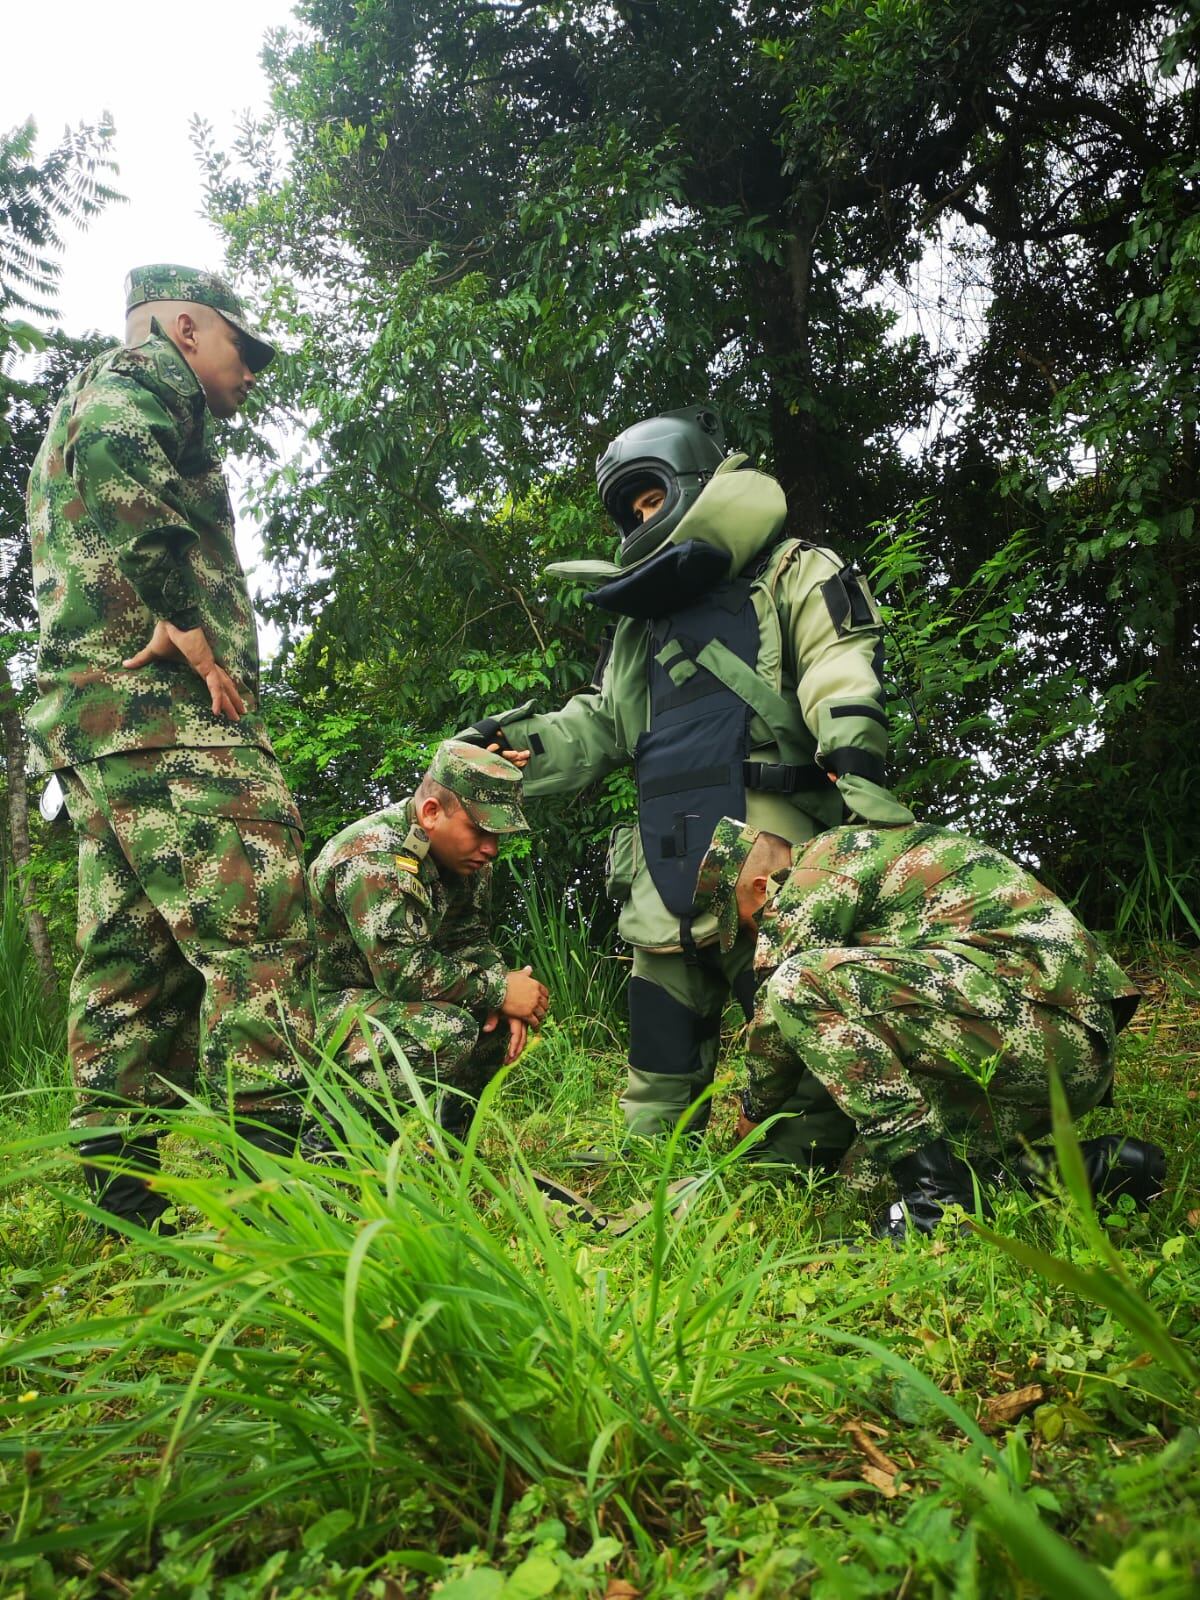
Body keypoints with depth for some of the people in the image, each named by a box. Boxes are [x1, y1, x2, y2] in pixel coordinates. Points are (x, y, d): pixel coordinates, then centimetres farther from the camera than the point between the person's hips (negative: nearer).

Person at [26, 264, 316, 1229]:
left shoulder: (84, 403, 35)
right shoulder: (141, 376, 5)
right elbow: (118, 465, -20)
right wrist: (182, 619, -19)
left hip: (92, 716, 10)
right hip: (159, 698, -10)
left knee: (135, 963, 6)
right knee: (259, 933, -17)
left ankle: (129, 1198, 7)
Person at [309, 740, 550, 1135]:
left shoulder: (461, 851, 1)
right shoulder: (373, 858, -27)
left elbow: (470, 940, 5)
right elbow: (402, 971, -32)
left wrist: (503, 999, -14)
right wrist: (498, 990, -24)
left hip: (385, 993, 9)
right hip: (322, 1006, -9)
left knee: (510, 1013, -2)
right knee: (449, 1030, -31)